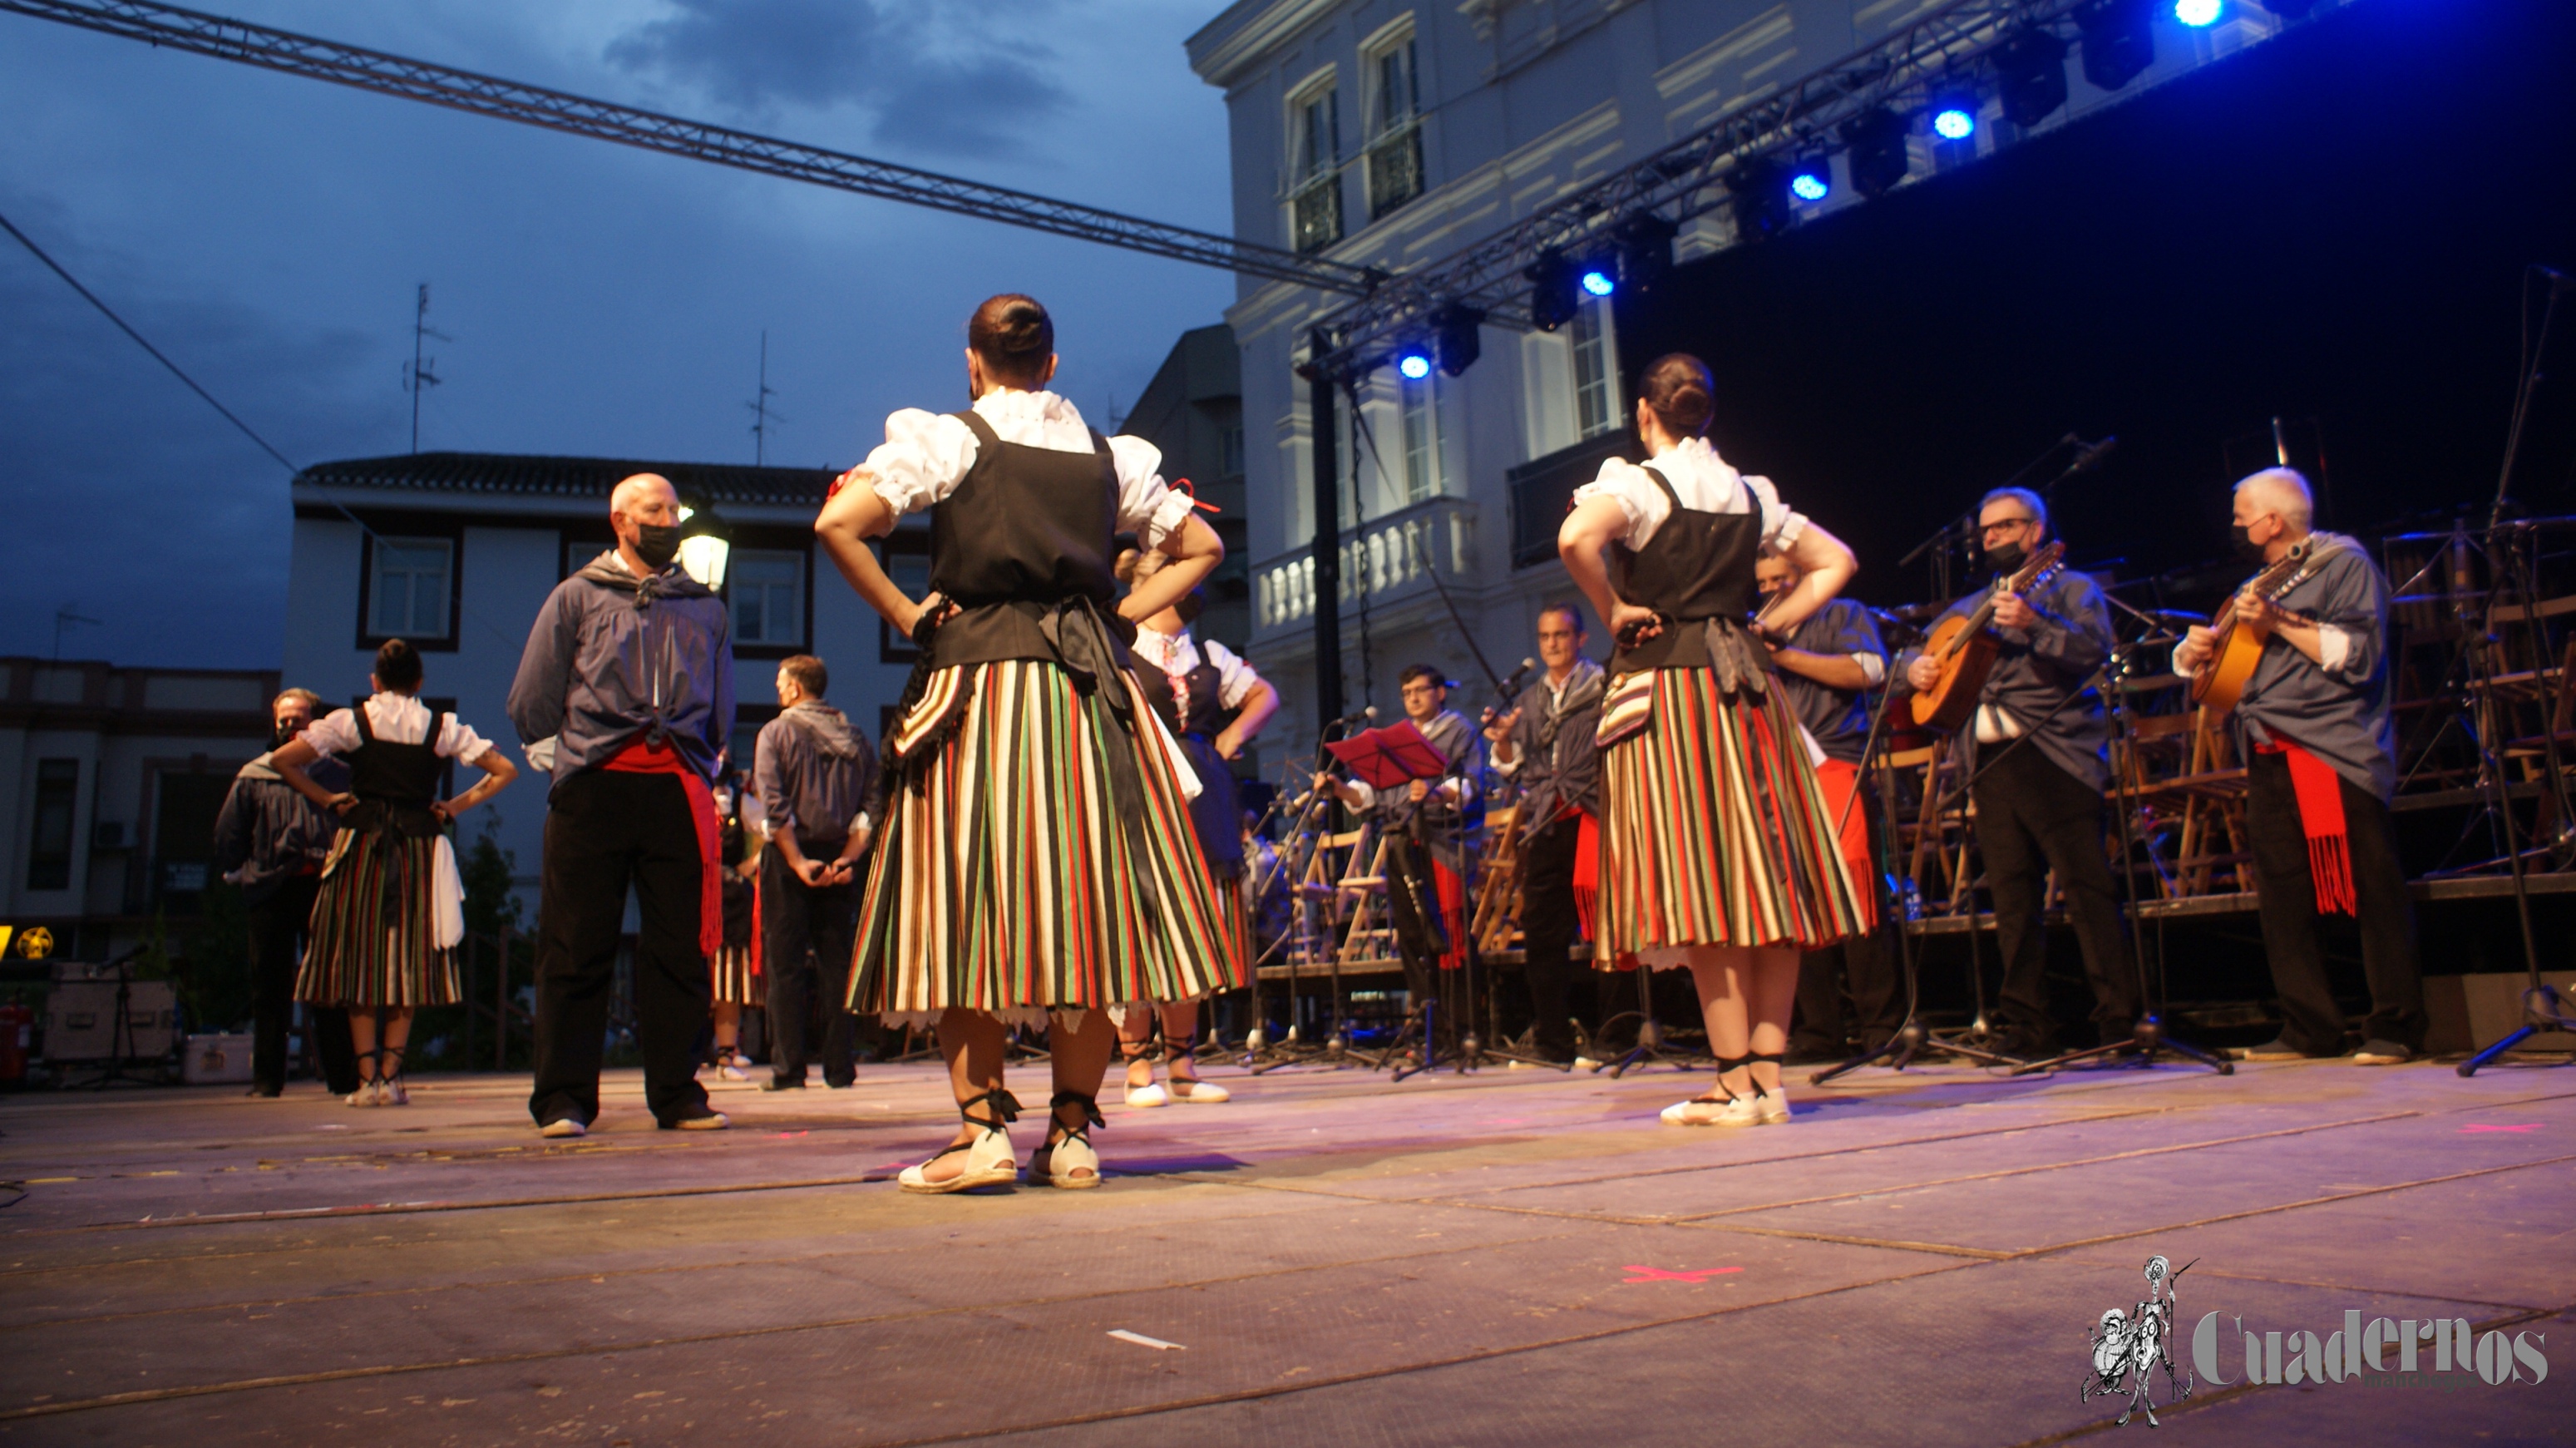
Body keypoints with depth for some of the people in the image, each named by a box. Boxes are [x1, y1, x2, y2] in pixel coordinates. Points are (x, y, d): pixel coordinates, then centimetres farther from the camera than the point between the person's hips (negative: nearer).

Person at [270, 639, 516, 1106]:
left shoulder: (351, 721, 1)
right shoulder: (443, 727, 4)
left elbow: (281, 760, -5)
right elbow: (504, 770, 1)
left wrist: (328, 799, 3)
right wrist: (454, 807, 4)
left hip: (361, 846, -1)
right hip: (420, 849, 1)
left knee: (359, 957, 5)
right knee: (409, 961, 6)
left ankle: (367, 1078, 1)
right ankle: (391, 1077, 3)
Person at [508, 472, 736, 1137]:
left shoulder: (705, 608, 19)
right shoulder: (577, 596, 12)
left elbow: (721, 710, 22)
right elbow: (532, 700, 9)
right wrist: (562, 757, 7)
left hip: (677, 789, 2)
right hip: (593, 787, -2)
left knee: (681, 949, 1)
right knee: (577, 949, -2)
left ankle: (677, 1095, 8)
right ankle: (563, 1100, 3)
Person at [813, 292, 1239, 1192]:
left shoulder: (949, 441, 2)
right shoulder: (1110, 457, 14)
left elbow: (839, 522, -11)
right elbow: (1201, 548, 20)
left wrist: (906, 615, -1)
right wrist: (1119, 619, 14)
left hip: (977, 684, -3)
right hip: (1090, 693, 4)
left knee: (967, 906, 0)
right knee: (1087, 903, 4)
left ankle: (982, 1129, -4)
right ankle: (1073, 1134, 7)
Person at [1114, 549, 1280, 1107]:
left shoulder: (1209, 656, 16)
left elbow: (1264, 695, 27)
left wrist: (1237, 731, 10)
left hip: (1200, 802, 5)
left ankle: (1183, 1065, 14)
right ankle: (1138, 1066, 2)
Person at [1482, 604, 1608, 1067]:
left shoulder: (1602, 686, 5)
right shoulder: (1528, 701, 20)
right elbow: (1514, 766, 16)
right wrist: (1503, 741, -4)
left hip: (1590, 815, -5)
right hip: (1543, 821, 5)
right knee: (1540, 932, 5)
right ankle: (1551, 1040, 13)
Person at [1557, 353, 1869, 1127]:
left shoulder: (1637, 483, -4)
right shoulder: (1752, 495, 14)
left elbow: (1575, 539, -24)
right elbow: (1835, 562, 21)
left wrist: (1614, 611, -8)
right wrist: (1766, 626, 14)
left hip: (1665, 687, -6)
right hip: (1745, 684, 6)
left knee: (1698, 889, -5)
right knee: (1766, 877, 6)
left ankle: (1735, 1084, -4)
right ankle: (1769, 1076, 9)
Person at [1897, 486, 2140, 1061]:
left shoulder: (2072, 588, 9)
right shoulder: (1969, 608, 25)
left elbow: (2094, 651, -8)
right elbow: (1919, 651, 26)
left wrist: (2034, 624, -24)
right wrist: (1916, 666, 3)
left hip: (2054, 755, -5)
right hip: (1988, 760, 5)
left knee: (2086, 882, -10)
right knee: (2012, 895, 3)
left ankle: (2120, 1018, -7)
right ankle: (2029, 1027, 6)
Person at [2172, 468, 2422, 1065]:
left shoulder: (2343, 564, 0)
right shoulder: (2260, 581, 22)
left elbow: (2360, 657, -12)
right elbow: (2195, 658, 27)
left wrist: (2278, 622, -15)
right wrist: (2195, 648, 5)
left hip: (2335, 750, -7)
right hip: (2267, 757, 8)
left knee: (2372, 887, -7)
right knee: (2282, 897, 4)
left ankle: (2395, 1028, -3)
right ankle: (2311, 1030, 8)